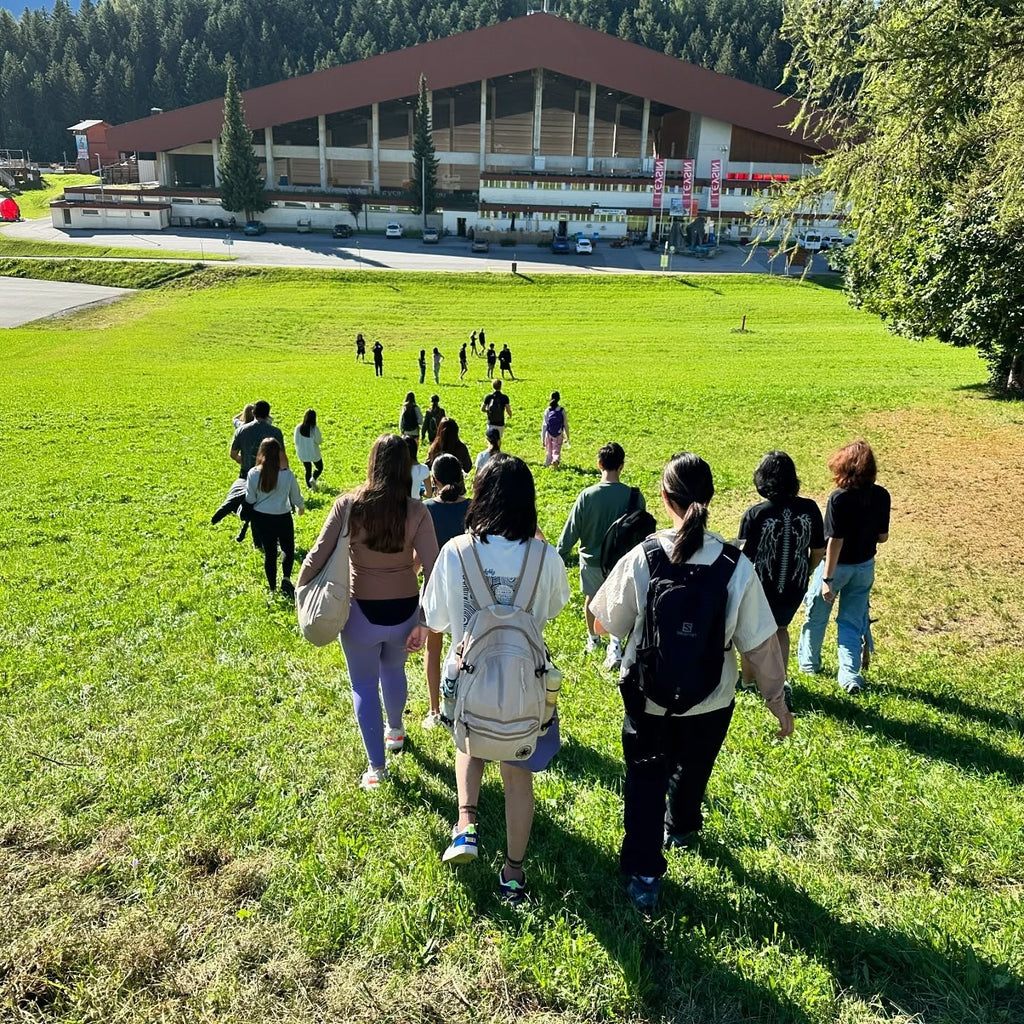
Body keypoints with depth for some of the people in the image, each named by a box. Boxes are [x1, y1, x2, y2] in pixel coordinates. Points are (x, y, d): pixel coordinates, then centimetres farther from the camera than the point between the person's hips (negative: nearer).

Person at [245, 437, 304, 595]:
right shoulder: (287, 474, -15)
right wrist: (301, 507, 19)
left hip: (261, 518, 2)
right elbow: (296, 497, -2)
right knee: (288, 548, 18)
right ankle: (286, 578, -4)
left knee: (269, 552, 16)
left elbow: (250, 499, -3)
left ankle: (272, 587, 24)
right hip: (283, 518, -2)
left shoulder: (253, 474, -11)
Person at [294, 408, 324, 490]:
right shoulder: (314, 428, -22)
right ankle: (313, 479, -5)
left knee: (308, 470, 21)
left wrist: (299, 451, 14)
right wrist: (321, 439, 8)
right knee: (319, 467, 19)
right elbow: (319, 441, -14)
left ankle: (309, 486, 26)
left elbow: (296, 441, -2)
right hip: (314, 453, -4)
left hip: (303, 454, 4)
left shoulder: (298, 428, -10)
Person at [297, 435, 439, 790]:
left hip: (361, 613, -2)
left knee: (365, 686, 16)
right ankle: (395, 731, 53)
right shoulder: (416, 511, -13)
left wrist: (300, 590, 5)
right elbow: (432, 570, -15)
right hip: (403, 613, 2)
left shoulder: (348, 504, -15)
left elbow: (318, 555, -13)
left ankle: (376, 768, 22)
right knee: (394, 671, 30)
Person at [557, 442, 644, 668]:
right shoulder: (634, 496, -15)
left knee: (591, 599, 22)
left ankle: (592, 639, 42)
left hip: (591, 559, 0)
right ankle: (615, 645, -8)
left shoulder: (587, 496, -18)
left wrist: (559, 559, -3)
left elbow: (571, 531, -13)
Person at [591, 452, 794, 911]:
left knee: (645, 779, 18)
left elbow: (606, 623, -8)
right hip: (711, 701, 2)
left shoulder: (641, 559, -20)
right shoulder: (737, 566, -19)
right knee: (692, 770, 29)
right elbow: (761, 644, -12)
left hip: (648, 697, -2)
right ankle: (680, 830, 56)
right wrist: (777, 699, 2)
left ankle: (643, 876, 20)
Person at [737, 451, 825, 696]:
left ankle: (748, 682, 43)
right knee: (781, 628, 31)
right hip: (794, 589, 3)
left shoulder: (755, 514, -23)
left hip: (761, 590, -3)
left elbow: (744, 556, -16)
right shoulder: (810, 509, -12)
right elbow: (818, 551, -1)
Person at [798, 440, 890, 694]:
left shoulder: (839, 498, -25)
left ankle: (809, 662, 36)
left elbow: (835, 541, -23)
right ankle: (850, 675, 7)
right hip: (865, 567, 4)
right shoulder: (882, 496, -9)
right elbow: (883, 537, -1)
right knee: (853, 622, 15)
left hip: (837, 566, -4)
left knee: (816, 616, 18)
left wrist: (827, 579, -18)